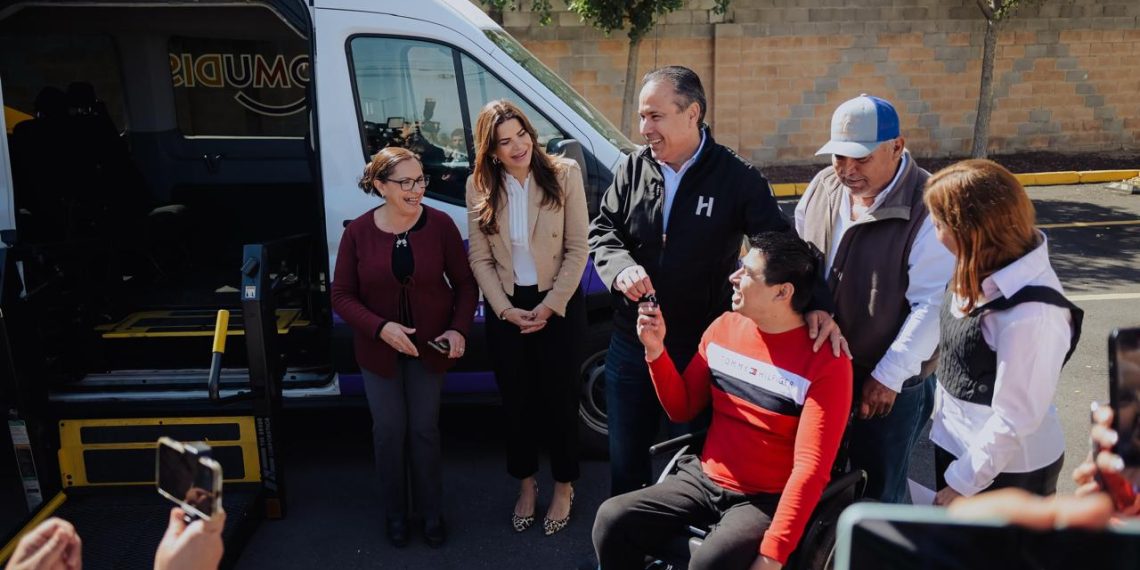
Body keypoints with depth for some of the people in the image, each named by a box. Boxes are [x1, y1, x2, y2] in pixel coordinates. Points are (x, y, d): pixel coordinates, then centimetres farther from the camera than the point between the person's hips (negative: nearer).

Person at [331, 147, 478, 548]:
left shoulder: (440, 224, -12)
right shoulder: (358, 231, -11)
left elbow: (465, 284, -4)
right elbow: (342, 295, -7)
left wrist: (459, 329, -17)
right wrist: (381, 328, -21)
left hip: (430, 345, 0)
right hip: (379, 348, 0)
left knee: (425, 429, 11)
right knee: (389, 430, 11)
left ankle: (431, 512, 30)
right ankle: (395, 514, 32)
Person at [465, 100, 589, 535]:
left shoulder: (564, 174, -11)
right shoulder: (479, 187, -4)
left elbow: (577, 249, -9)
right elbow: (479, 258, -2)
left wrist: (550, 305, -13)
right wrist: (506, 309, -11)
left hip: (558, 305, -2)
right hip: (507, 309, 2)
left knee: (559, 398, 8)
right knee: (516, 400, 14)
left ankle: (564, 487, 28)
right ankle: (525, 484, 34)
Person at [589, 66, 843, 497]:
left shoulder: (738, 179, -10)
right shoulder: (632, 169, -1)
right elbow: (602, 230, 4)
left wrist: (816, 305, -26)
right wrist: (621, 268, -18)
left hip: (700, 350, -3)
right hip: (630, 345, 3)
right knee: (625, 457, 18)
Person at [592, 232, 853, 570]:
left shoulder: (825, 361, -15)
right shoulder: (724, 327, 3)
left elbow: (810, 468, -18)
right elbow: (681, 409, 10)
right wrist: (656, 351, -6)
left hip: (766, 500, -5)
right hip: (703, 479, 5)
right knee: (612, 520, -14)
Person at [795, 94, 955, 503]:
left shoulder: (927, 209, -19)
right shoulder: (822, 187, 2)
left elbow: (932, 305, -20)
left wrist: (889, 376, -18)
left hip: (890, 382, -6)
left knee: (877, 493, 10)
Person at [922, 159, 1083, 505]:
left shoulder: (1030, 315, -31)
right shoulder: (989, 271, -6)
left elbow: (1014, 420, -25)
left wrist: (962, 483, -14)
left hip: (1006, 468, -7)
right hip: (957, 444, 7)